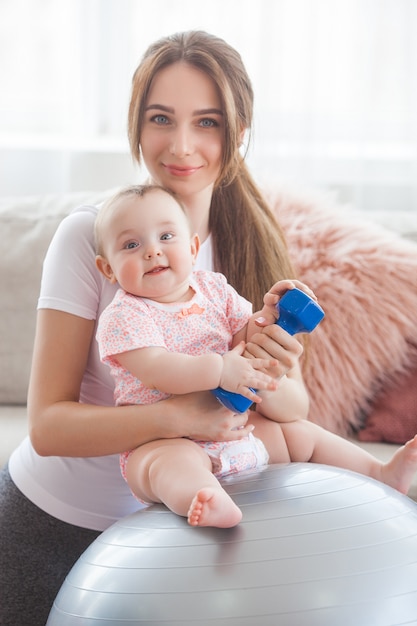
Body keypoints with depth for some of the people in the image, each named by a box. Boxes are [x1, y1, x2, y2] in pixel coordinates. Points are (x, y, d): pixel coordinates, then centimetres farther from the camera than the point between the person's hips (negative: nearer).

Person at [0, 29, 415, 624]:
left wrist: (279, 376, -29)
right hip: (52, 522, -2)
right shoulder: (90, 234, -19)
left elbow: (297, 409, -7)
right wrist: (177, 415, -38)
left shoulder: (250, 242, -8)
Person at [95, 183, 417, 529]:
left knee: (300, 432, 7)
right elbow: (155, 370, -25)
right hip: (166, 441, -6)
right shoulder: (123, 316, -10)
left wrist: (269, 316, -10)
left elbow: (246, 339, 11)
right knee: (171, 462, -39)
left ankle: (380, 474, 16)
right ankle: (214, 506, -67)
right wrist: (219, 370, -34)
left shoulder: (213, 289, 9)